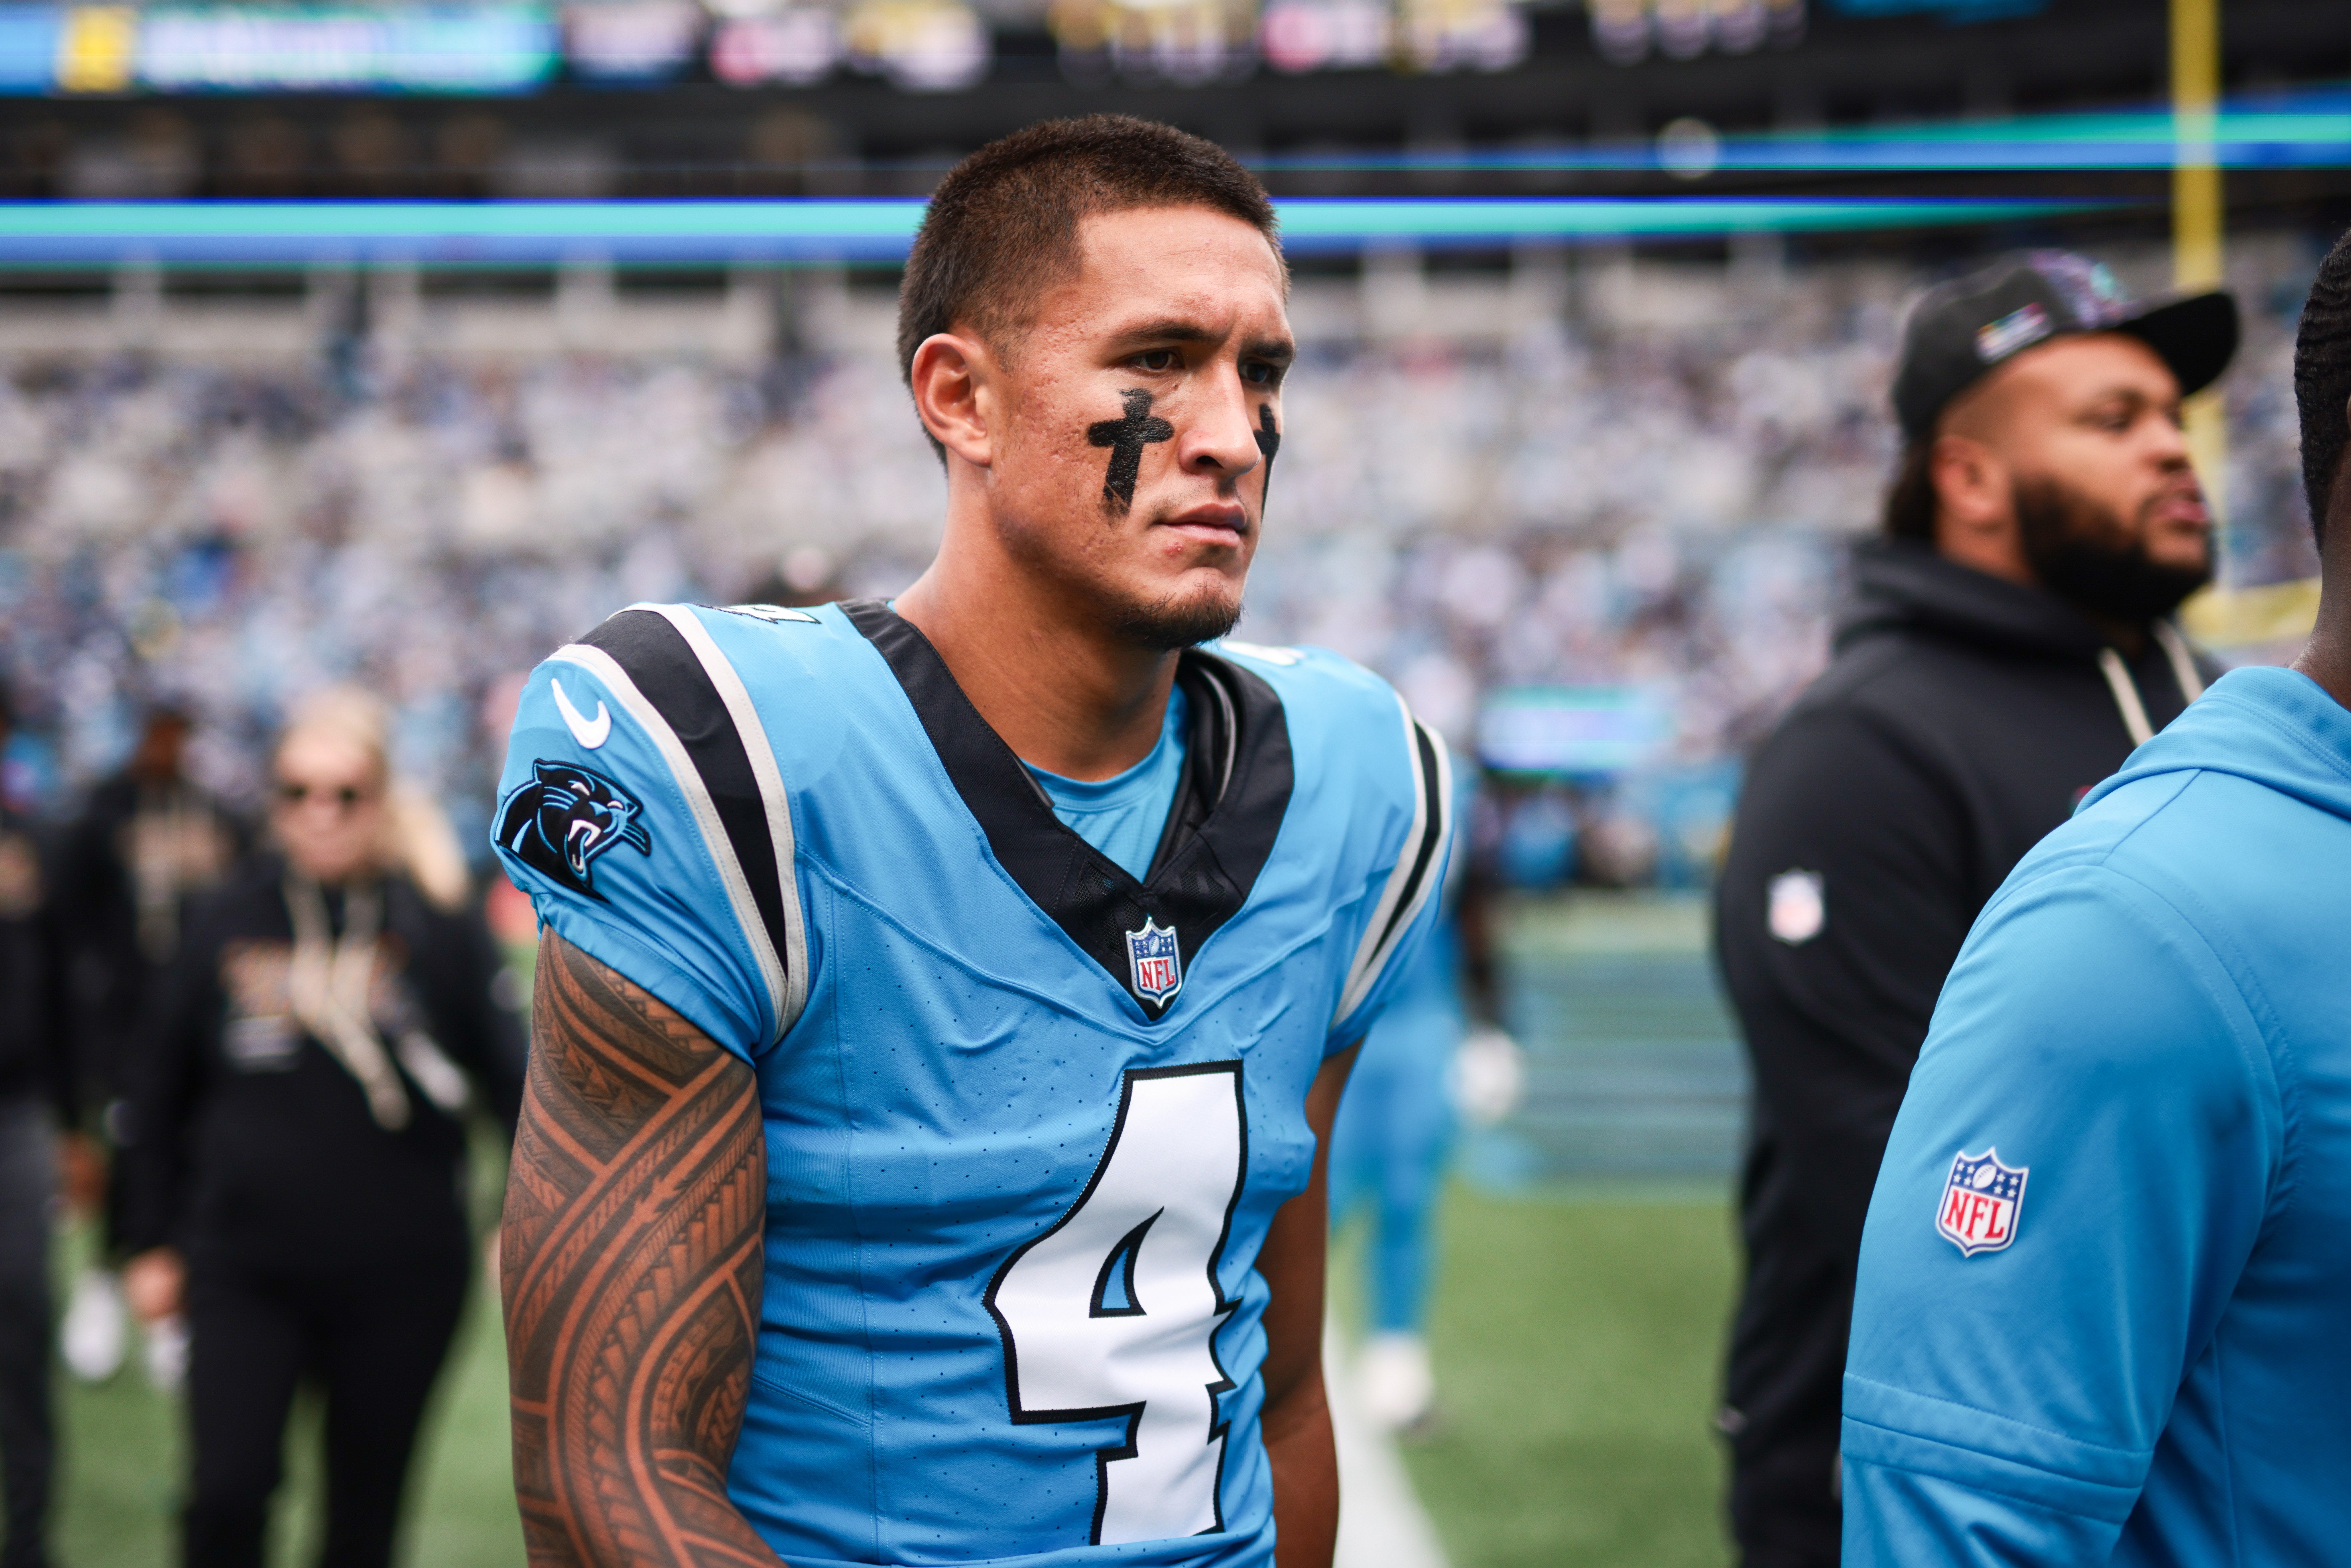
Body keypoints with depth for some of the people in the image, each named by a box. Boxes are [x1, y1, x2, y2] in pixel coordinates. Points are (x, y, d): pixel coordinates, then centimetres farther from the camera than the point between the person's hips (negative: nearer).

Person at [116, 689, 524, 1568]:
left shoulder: (441, 930, -1)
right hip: (243, 1273, 1)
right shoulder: (225, 926, 3)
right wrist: (151, 1243, 11)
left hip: (401, 1283, 0)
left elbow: (513, 1073, -1)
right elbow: (161, 1093, 11)